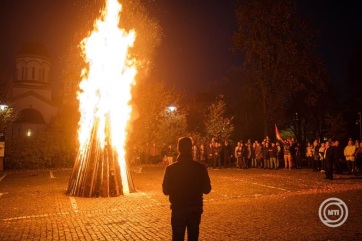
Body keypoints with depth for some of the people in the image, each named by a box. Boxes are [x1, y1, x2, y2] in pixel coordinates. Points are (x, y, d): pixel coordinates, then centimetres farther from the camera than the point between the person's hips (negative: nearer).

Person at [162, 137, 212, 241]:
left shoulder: (170, 168, -12)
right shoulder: (200, 167, -9)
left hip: (178, 209, -1)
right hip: (195, 209, 2)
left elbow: (166, 190, -5)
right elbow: (207, 189, -2)